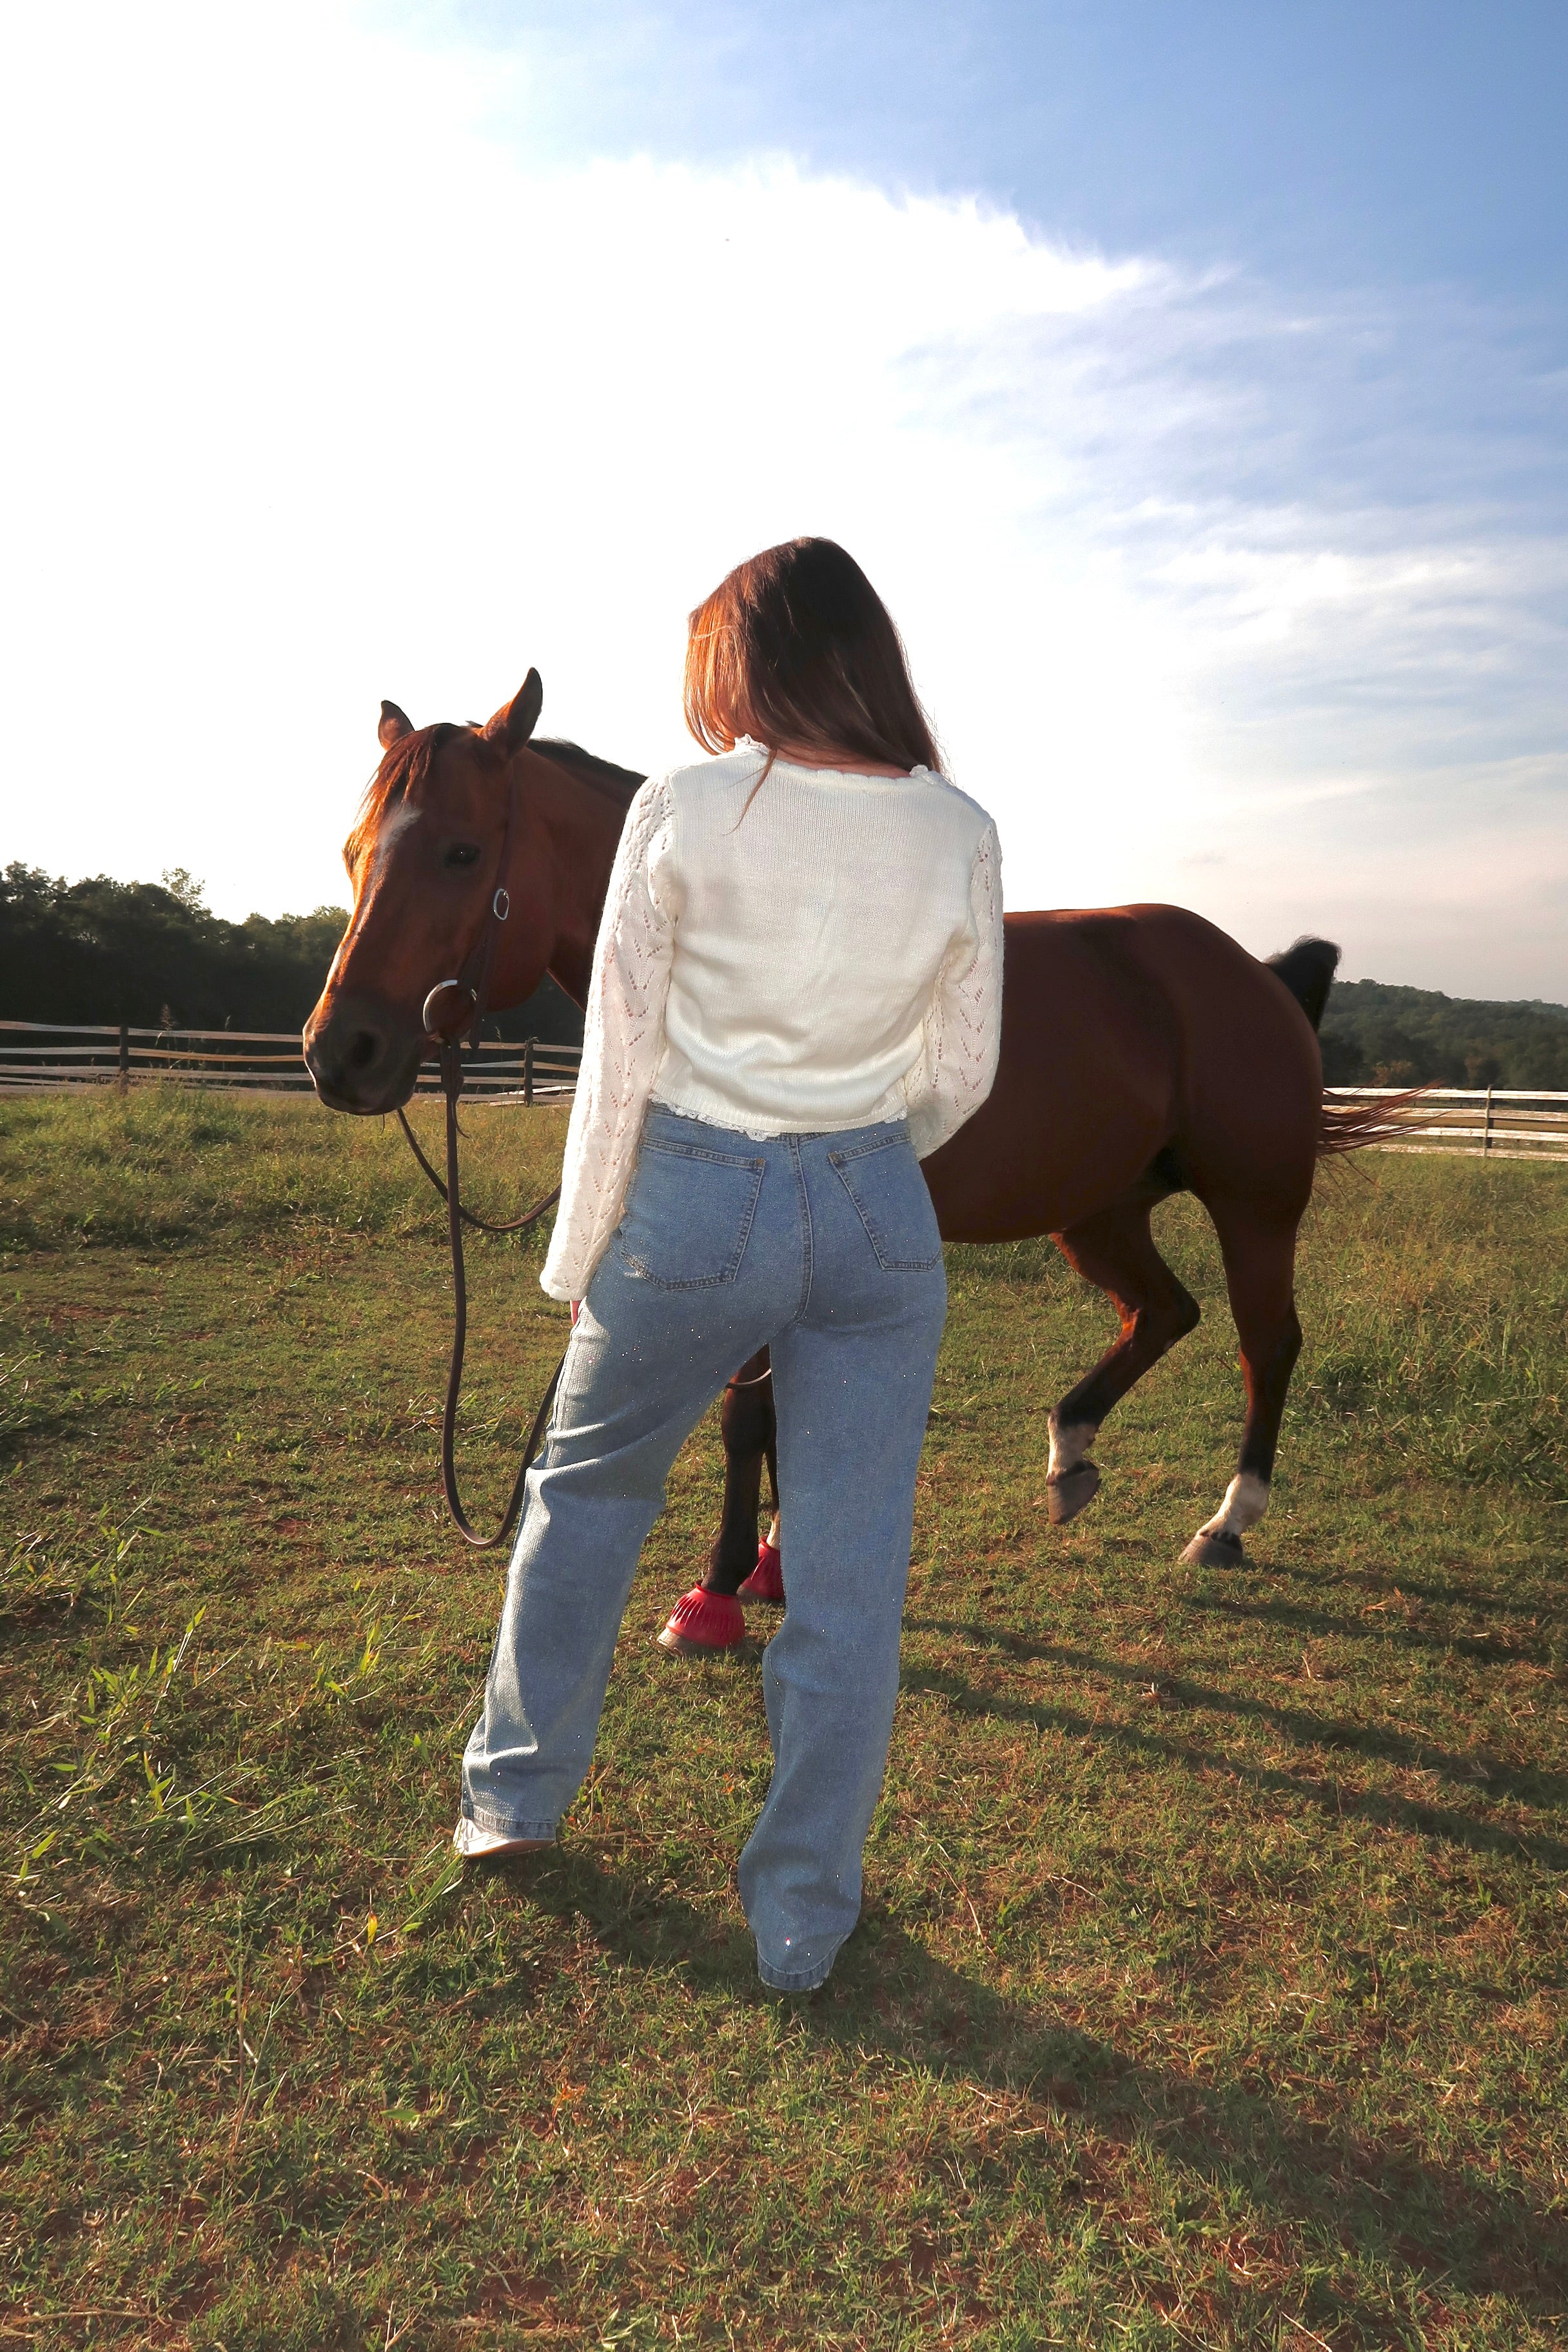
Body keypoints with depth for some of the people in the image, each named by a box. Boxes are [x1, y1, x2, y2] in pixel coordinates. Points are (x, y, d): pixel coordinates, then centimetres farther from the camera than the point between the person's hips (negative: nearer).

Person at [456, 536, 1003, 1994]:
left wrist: (575, 1257, 5)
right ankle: (804, 1918, 25)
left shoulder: (681, 814, -10)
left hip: (692, 1206, -1)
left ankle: (514, 1793, 40)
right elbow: (961, 1075, 3)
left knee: (586, 1490, 23)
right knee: (849, 1581, 11)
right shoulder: (961, 835, -2)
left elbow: (618, 1060, -7)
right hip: (881, 1220, 2)